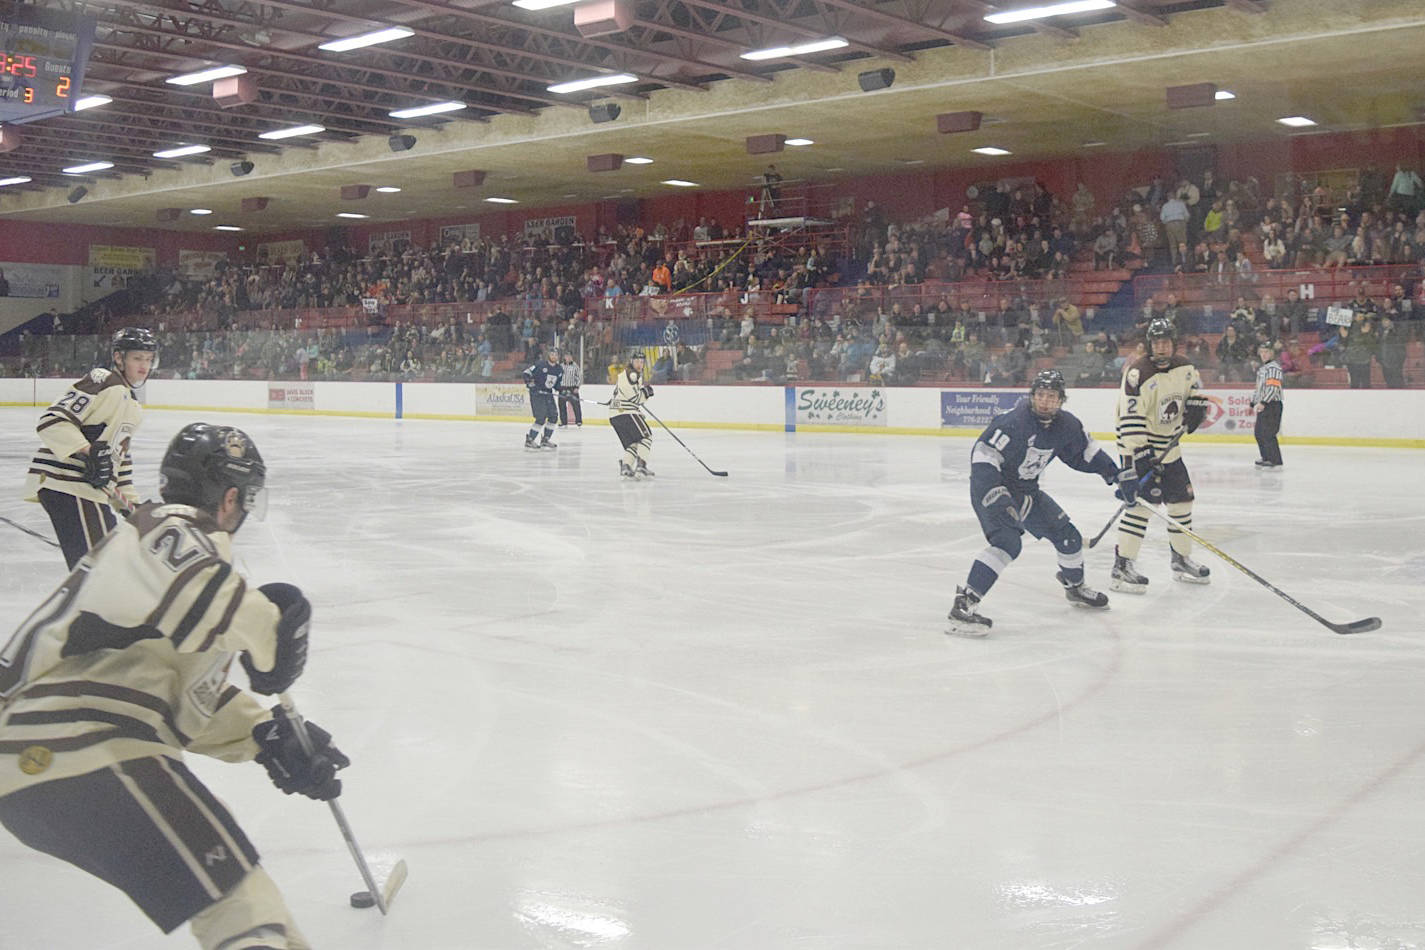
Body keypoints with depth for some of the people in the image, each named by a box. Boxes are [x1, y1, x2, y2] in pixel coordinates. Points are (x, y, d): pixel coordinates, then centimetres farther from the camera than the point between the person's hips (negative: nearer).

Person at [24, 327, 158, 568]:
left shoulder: (132, 404, 22)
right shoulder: (102, 382, -9)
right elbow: (52, 421, -18)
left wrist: (129, 499, 26)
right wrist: (87, 451, -29)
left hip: (92, 489, 10)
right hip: (66, 485, -10)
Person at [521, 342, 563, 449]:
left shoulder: (559, 370, 8)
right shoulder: (540, 364, -13)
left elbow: (557, 383, 20)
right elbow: (526, 372, -10)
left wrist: (561, 390, 2)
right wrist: (529, 382, -20)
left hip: (548, 393, 7)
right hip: (536, 393, -7)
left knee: (553, 415, 2)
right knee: (541, 418, -14)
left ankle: (545, 440, 15)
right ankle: (529, 440, -7)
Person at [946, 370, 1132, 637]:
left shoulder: (1066, 425, -4)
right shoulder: (1014, 422, -27)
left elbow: (1086, 453, 14)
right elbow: (982, 455, -30)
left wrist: (1119, 475, 10)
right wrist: (995, 496, -39)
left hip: (1026, 490, 8)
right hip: (991, 488, -8)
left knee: (1067, 534, 13)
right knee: (1008, 543, -28)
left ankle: (1075, 587, 42)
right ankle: (963, 604, -30)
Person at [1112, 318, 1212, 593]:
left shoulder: (1183, 368, 1)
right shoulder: (1139, 373, -22)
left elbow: (1195, 386, 24)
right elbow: (1131, 419, -26)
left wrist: (1196, 406, 3)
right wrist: (1140, 453, -30)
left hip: (1169, 448, 8)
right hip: (1139, 447, -8)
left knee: (1181, 499, 12)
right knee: (1142, 501, -17)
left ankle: (1181, 560, 28)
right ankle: (1121, 567, -14)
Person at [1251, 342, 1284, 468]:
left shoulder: (1274, 367, -12)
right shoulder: (1262, 368, 21)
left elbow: (1273, 388, -22)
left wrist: (1263, 402, -28)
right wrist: (1254, 402, 23)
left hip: (1272, 404, -10)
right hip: (1263, 405, 10)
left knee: (1267, 433, -14)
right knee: (1259, 432, 15)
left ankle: (1276, 461, -12)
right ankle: (1267, 458, 26)